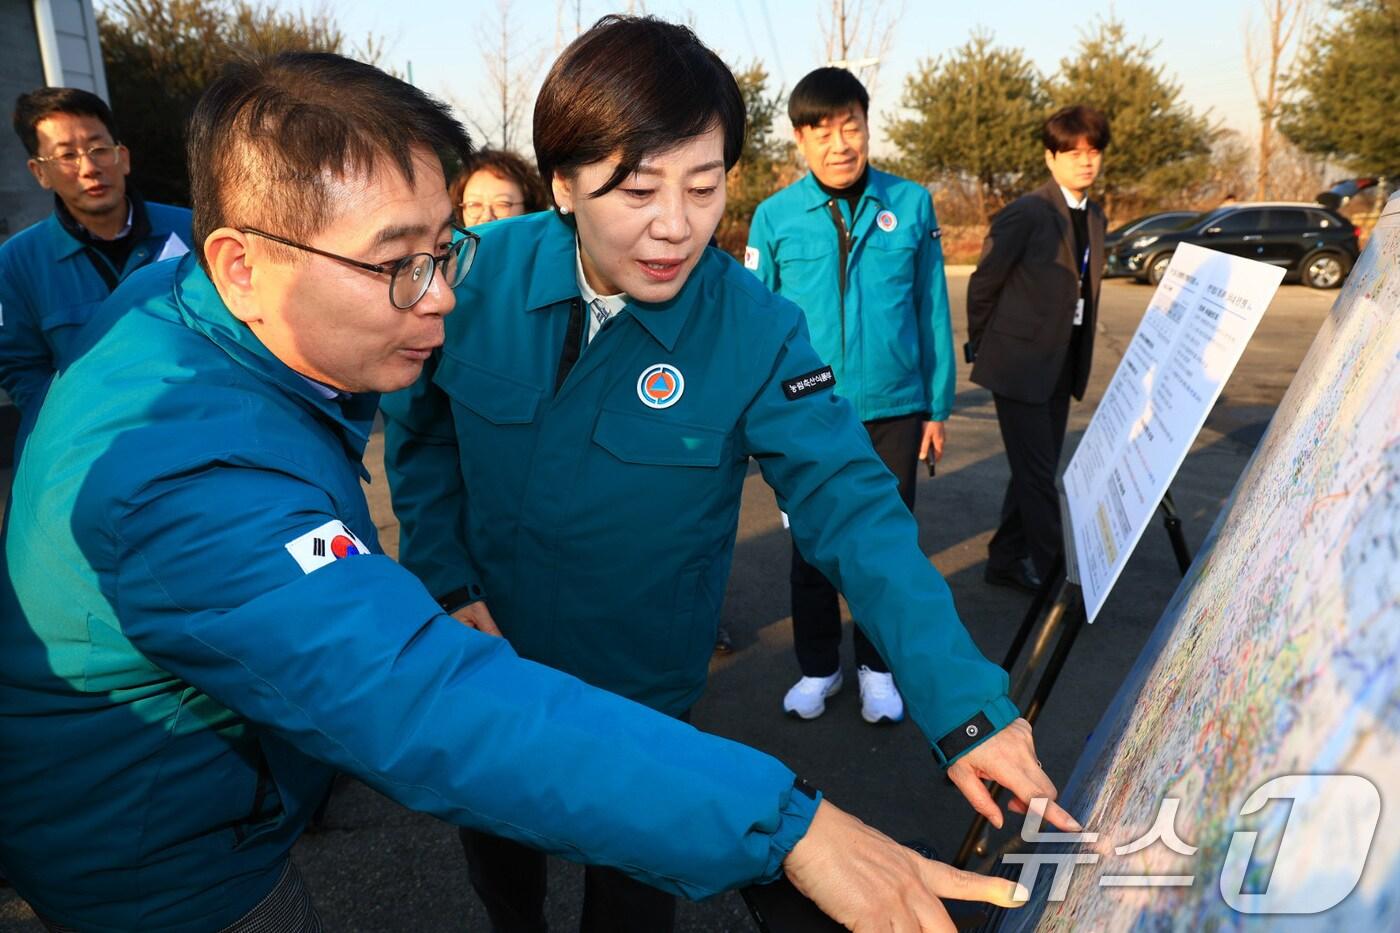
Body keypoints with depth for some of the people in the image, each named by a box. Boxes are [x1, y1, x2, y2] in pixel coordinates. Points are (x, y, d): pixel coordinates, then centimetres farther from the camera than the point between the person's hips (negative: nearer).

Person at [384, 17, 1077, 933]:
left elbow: (853, 510, -26)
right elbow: (422, 427, -3)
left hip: (640, 689, -3)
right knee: (496, 847, 31)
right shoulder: (478, 274, -18)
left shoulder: (756, 333, -25)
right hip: (482, 658, 3)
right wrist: (447, 581, -11)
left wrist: (964, 699, -34)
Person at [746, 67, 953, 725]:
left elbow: (932, 311, 2)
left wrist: (938, 406, 3)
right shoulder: (775, 217, -3)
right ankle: (817, 666, 33)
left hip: (894, 409, 0)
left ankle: (878, 666, 33)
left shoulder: (910, 204, -2)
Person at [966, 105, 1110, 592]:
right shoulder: (1026, 213, -13)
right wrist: (982, 347, 1)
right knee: (1038, 472, -3)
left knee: (1037, 471, 14)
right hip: (1020, 363, -8)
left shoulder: (1094, 217, 10)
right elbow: (983, 283, -8)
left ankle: (1008, 561, 27)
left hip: (1062, 365, 8)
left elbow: (1083, 290, 15)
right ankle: (1054, 569, 8)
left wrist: (1080, 357, 13)